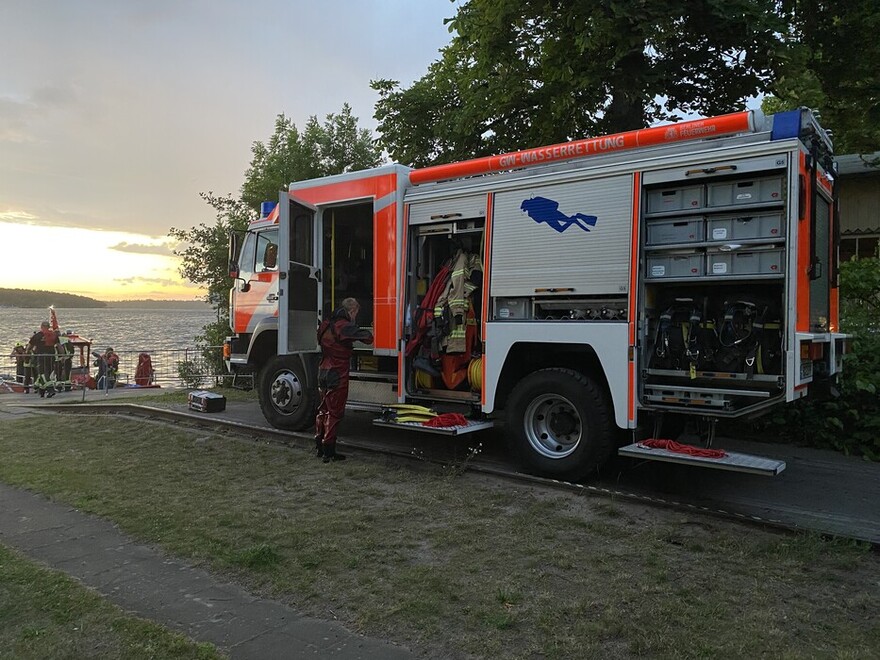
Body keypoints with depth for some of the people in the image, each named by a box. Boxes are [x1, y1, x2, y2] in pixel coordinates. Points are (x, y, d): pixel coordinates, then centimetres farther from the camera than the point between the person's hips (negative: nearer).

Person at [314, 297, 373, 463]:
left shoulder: (326, 324, 11)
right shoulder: (344, 326, -17)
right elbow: (367, 337, -25)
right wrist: (368, 334, -1)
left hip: (323, 373, 8)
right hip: (337, 376, -8)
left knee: (323, 410, 18)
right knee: (334, 413, -1)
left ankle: (319, 446, 26)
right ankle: (329, 452, 2)